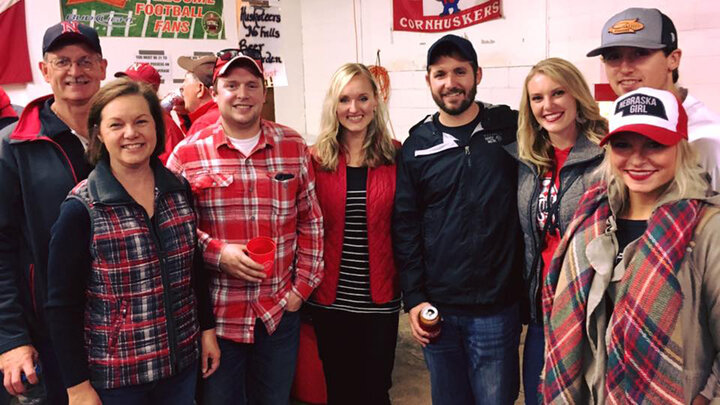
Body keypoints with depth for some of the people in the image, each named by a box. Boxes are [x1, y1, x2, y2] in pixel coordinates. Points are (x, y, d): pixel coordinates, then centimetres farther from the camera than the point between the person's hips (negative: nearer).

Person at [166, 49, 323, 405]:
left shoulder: (293, 147, 2)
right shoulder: (187, 154, -4)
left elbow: (310, 221, 6)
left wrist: (303, 285, 1)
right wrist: (217, 252, -16)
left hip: (281, 311, 2)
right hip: (215, 314, -1)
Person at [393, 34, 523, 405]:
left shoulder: (512, 130, -2)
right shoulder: (416, 146, 3)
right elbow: (405, 227, 3)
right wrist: (413, 298, 0)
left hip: (496, 308, -2)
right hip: (437, 309, 2)